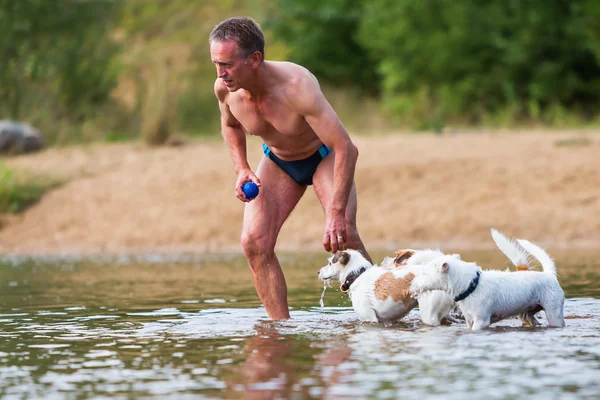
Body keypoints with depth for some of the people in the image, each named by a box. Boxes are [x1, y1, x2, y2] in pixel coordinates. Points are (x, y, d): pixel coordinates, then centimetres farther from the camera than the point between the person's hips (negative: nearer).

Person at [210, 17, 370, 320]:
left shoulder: (297, 87, -40)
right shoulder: (225, 89, -22)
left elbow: (347, 149, -38)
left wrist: (337, 213, -42)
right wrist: (241, 169, -9)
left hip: (323, 156, -5)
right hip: (277, 161, 5)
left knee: (342, 235, -25)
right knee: (254, 242, -14)